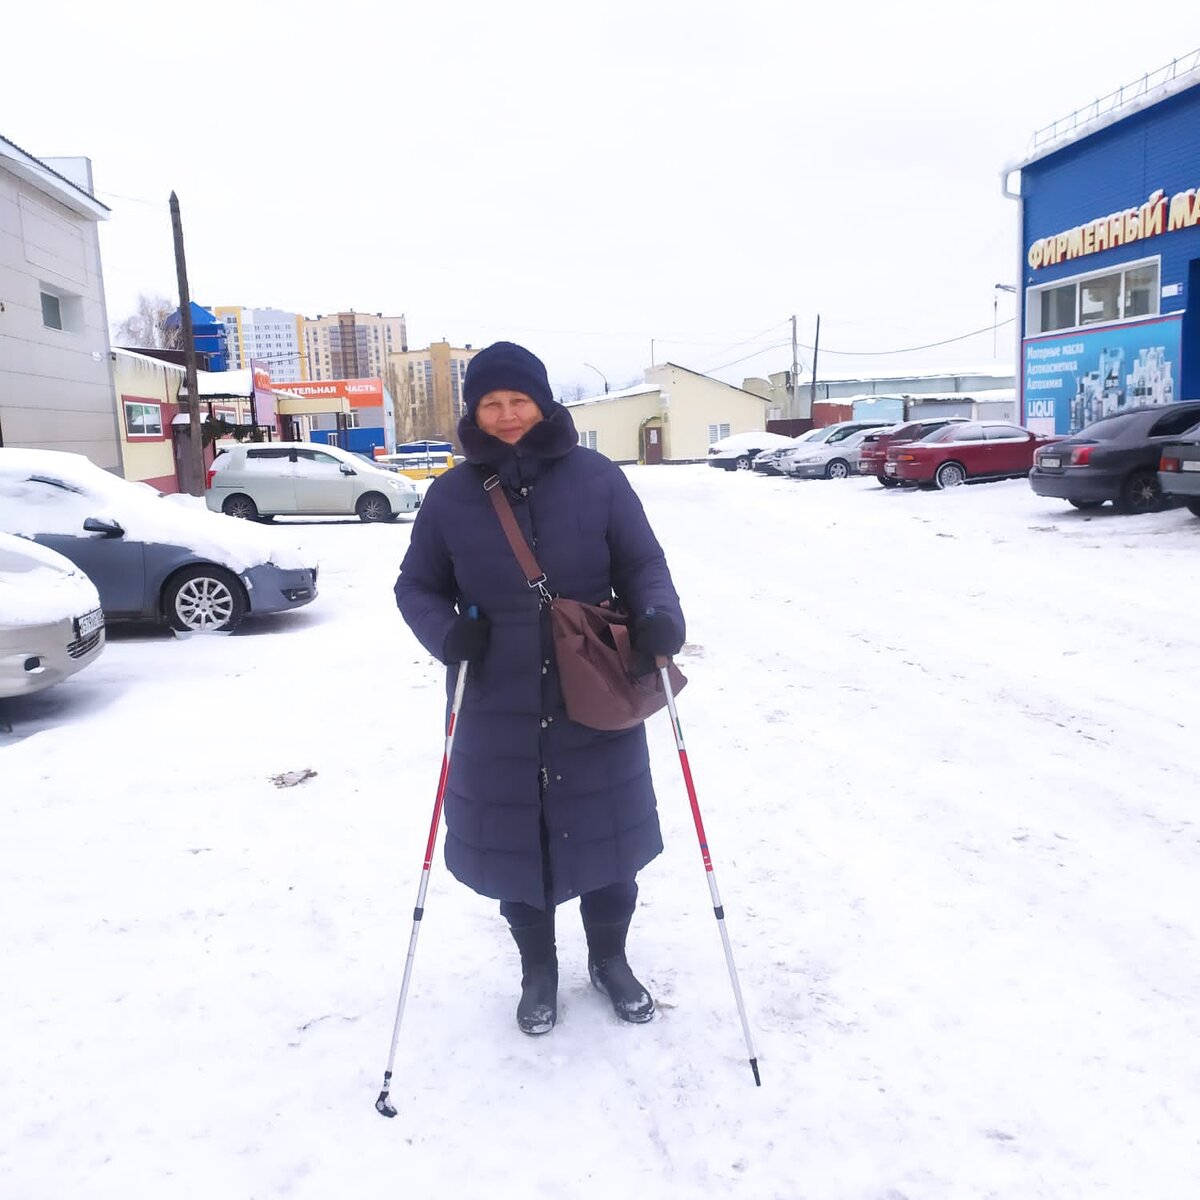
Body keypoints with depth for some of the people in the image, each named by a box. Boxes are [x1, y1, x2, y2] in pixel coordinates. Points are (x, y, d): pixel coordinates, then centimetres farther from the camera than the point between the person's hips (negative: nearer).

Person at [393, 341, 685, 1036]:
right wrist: (446, 631, -14)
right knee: (514, 840, 12)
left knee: (605, 828, 13)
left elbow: (642, 563, 1)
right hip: (498, 707, 1)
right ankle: (538, 972, 38)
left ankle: (610, 960, 40)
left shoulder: (597, 478, -4)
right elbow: (417, 586, 6)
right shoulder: (452, 495, -1)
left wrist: (658, 615, -20)